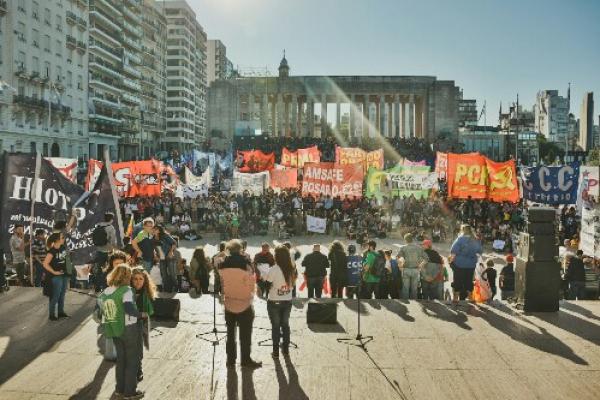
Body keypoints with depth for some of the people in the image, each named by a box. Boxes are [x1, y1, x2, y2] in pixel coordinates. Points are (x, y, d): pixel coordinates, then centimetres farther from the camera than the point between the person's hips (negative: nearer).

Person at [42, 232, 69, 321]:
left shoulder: (63, 247, 1)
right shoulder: (52, 251, -20)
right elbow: (45, 264, -20)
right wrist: (54, 272, -17)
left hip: (64, 274, 8)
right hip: (56, 276, -8)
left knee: (62, 294, 16)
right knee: (55, 296, 1)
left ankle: (61, 312, 28)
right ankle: (51, 314, 13)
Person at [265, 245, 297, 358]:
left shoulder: (273, 269, -19)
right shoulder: (292, 269, -5)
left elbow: (267, 285, -14)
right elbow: (293, 284, 5)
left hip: (274, 302, -4)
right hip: (288, 301, 4)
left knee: (275, 326, 8)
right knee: (285, 324, 18)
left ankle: (276, 351, 14)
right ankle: (286, 349, 26)